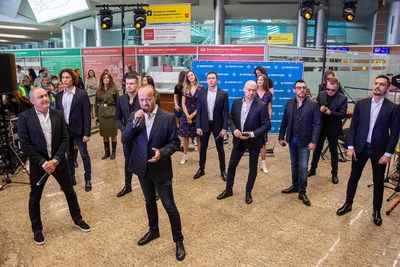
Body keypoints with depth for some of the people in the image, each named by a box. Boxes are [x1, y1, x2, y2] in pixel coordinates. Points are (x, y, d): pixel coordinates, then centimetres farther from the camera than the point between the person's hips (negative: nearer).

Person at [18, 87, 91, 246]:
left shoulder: (58, 114, -3)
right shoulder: (24, 117, -11)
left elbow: (65, 139, -3)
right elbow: (25, 144, -12)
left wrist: (55, 160, -13)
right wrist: (42, 162, -17)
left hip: (58, 161, 2)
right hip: (38, 163, -2)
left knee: (69, 191, 14)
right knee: (35, 198, 12)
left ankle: (77, 220, 35)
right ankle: (37, 230, 33)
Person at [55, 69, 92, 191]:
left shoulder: (82, 94, -8)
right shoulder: (59, 96, 6)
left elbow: (87, 115, -10)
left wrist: (87, 133, -13)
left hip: (78, 130, -4)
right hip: (64, 130, 4)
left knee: (84, 155, 2)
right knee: (69, 155, 14)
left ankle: (88, 179, 14)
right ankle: (71, 178, 26)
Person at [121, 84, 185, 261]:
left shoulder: (168, 117, -13)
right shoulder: (134, 116, -1)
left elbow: (174, 142, -9)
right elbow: (124, 140, -7)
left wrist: (162, 153, -27)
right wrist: (135, 122, -21)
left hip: (161, 169, -4)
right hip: (142, 168, 4)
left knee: (169, 206, 4)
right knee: (149, 202, 23)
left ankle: (178, 240, 22)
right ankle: (153, 230, 45)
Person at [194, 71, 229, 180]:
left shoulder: (223, 94, -5)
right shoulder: (201, 93, 1)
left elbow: (226, 112, -5)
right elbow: (199, 111, 1)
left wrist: (225, 128, -11)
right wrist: (198, 127, -4)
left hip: (218, 125, -2)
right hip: (204, 125, 2)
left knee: (220, 149, 8)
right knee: (203, 148, 11)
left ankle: (223, 171, 22)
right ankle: (201, 169, 26)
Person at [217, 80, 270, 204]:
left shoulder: (261, 105, -14)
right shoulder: (236, 102, -1)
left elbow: (267, 125, -13)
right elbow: (230, 118, 7)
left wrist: (252, 134, -23)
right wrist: (234, 129, -13)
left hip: (254, 141, -3)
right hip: (239, 140, 3)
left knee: (252, 167, 12)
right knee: (231, 165, 11)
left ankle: (248, 192, 31)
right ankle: (228, 190, 31)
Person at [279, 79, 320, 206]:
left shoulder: (313, 104, -9)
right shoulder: (289, 103, 3)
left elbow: (316, 124, -10)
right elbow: (284, 121, 7)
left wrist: (313, 141, -16)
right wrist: (281, 137, 6)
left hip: (305, 141, -4)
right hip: (292, 139, 4)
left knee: (303, 167, 0)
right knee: (294, 164, 17)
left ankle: (302, 192, 14)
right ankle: (295, 186, 34)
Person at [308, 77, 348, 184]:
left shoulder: (342, 98, -11)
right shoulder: (321, 95, -2)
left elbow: (343, 114, -15)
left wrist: (330, 112, -29)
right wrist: (319, 109, -23)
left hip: (333, 129, -2)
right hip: (320, 127, 3)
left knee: (333, 151, 9)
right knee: (317, 149, 15)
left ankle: (334, 173, 22)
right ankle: (313, 169, 30)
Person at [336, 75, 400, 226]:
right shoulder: (361, 104, 1)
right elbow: (353, 126, 1)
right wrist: (350, 146, -4)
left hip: (379, 150, -1)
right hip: (360, 147, 2)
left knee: (378, 182, 10)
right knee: (354, 177, 12)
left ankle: (376, 211, 27)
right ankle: (348, 204, 29)